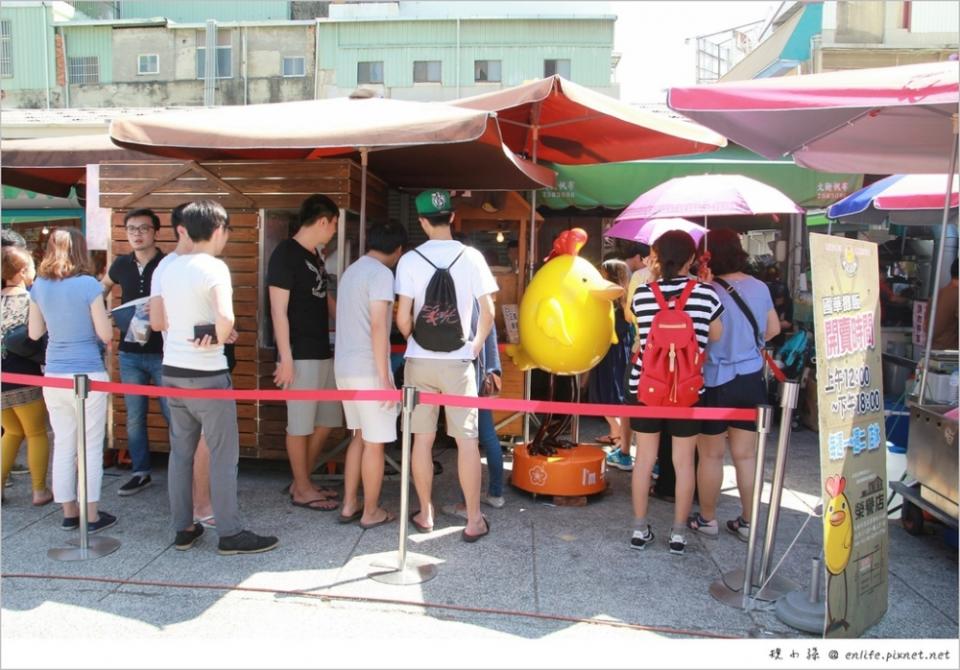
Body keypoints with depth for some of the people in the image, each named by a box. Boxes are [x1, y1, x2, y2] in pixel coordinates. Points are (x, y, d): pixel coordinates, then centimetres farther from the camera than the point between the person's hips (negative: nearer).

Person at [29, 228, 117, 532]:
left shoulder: (39, 286, 3)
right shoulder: (88, 284, -12)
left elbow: (35, 333, 10)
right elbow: (105, 335, -10)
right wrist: (100, 312, 8)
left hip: (54, 377, 5)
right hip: (88, 376, -5)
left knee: (63, 445, 13)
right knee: (91, 446, 4)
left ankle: (69, 513, 22)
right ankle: (92, 516, 10)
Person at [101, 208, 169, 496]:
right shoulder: (121, 264, 5)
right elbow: (105, 285, 27)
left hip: (163, 353, -4)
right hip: (129, 353, 4)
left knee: (174, 415, 0)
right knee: (134, 417, 11)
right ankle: (141, 472, 23)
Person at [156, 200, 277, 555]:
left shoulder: (169, 268, 8)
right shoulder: (214, 267, -14)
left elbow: (163, 320, 16)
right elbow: (225, 318, -28)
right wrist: (220, 338, -9)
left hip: (172, 370, 8)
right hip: (207, 374, -8)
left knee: (180, 451, 14)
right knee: (224, 455, 2)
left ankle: (183, 529, 22)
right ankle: (230, 533, 8)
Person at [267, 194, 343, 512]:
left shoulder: (315, 256, 14)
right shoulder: (285, 254, -11)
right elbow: (278, 311, -15)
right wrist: (285, 359, -18)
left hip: (323, 353, 9)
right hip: (300, 356, -9)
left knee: (325, 421, 14)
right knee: (300, 424, 1)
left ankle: (302, 480, 27)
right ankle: (302, 490, 14)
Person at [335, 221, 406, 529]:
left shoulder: (352, 270, 15)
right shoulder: (381, 273, -13)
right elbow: (377, 326, -21)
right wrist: (384, 377, -20)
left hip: (344, 366, 9)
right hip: (368, 369, -9)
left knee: (360, 437, 18)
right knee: (374, 442, 3)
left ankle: (349, 506, 22)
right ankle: (371, 512, 12)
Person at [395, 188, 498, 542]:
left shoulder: (410, 260, -5)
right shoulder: (471, 257, -4)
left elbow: (402, 318, -6)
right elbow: (488, 312, -3)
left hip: (420, 360, 1)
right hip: (458, 361, -1)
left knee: (422, 439, 10)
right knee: (467, 440, 4)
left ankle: (425, 514, 21)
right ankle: (474, 520, 10)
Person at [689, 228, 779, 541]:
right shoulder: (760, 287, 1)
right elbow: (774, 329, 13)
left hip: (717, 382, -5)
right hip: (752, 380, 5)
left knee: (711, 455, 9)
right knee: (746, 454, 13)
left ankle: (707, 519, 22)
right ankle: (747, 522, 22)